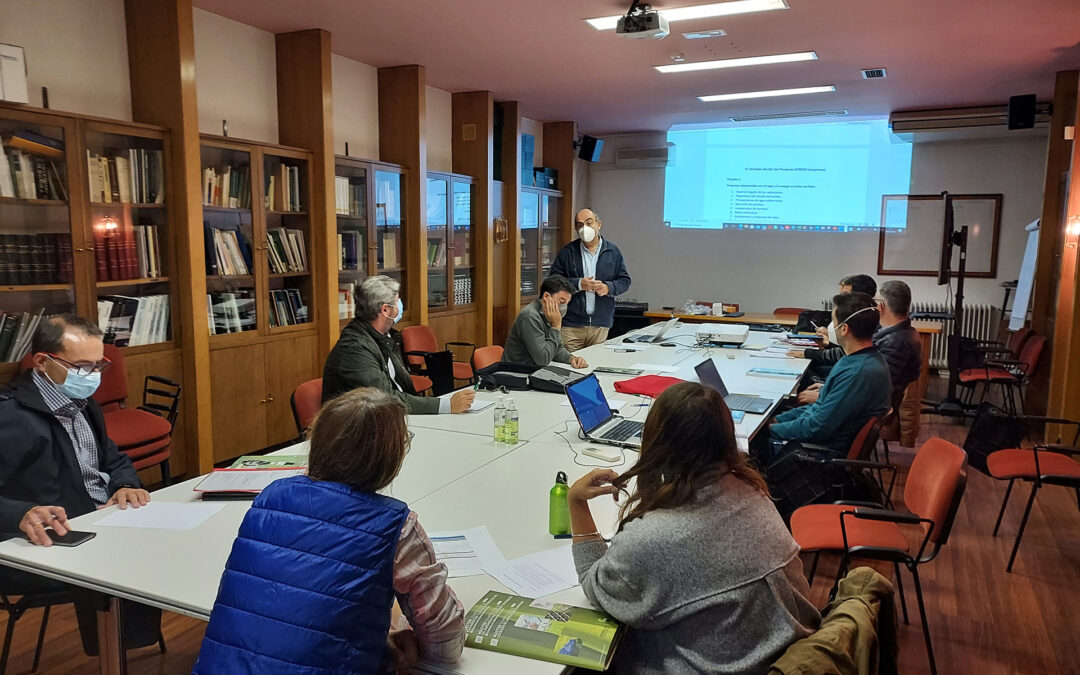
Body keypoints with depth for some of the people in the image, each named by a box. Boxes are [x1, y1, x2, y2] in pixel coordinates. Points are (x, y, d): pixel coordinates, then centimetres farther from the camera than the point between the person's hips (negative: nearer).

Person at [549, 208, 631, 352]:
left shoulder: (613, 251, 8)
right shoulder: (567, 252, 3)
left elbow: (625, 281, 10)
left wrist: (609, 287, -10)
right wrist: (578, 284, -14)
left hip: (601, 324, 2)